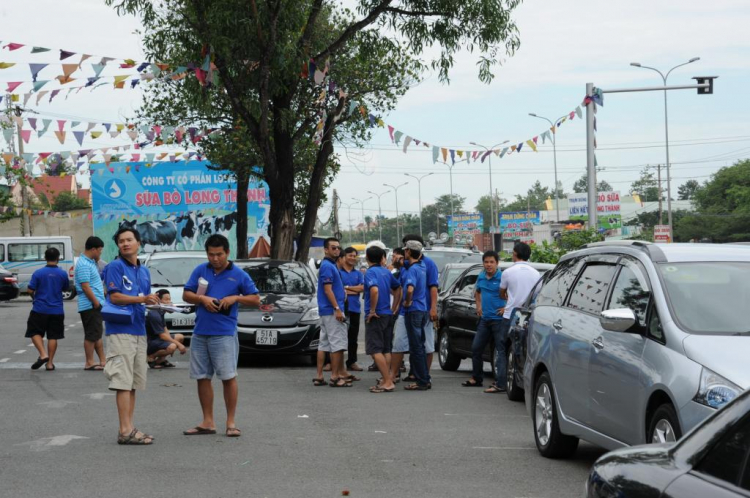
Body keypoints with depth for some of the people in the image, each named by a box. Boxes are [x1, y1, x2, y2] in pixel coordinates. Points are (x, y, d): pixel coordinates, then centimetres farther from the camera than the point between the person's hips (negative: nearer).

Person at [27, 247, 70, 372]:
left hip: (40, 309, -2)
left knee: (35, 333, 11)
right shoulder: (62, 274, -3)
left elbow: (30, 290, -7)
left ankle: (43, 354, -8)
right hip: (57, 310, 2)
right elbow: (65, 288, 11)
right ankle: (50, 363, 9)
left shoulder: (38, 273, -8)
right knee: (53, 336, 8)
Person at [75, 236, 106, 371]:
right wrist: (96, 302, -20)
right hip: (90, 305, -11)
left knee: (97, 334, 14)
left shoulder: (90, 262, 15)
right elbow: (85, 286, -22)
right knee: (92, 334, -5)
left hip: (95, 304, 11)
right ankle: (89, 363, 0)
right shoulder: (84, 265, -17)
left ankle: (102, 360, 19)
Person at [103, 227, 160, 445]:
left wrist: (155, 302, 0)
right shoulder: (115, 267, -4)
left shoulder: (144, 271, 18)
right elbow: (115, 296, -13)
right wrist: (142, 299, -21)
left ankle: (128, 428, 14)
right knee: (124, 382, -10)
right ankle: (125, 430, -12)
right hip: (120, 330, -8)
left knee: (134, 383, 9)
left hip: (139, 330, 8)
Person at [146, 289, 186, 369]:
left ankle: (161, 359, 6)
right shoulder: (154, 315, -22)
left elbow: (165, 329, 11)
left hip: (156, 339, 10)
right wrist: (178, 344, -20)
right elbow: (162, 335, -23)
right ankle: (151, 357, -9)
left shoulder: (161, 312, 8)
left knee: (180, 337, 11)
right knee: (172, 347, -32)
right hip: (149, 343, -10)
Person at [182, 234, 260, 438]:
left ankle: (231, 422, 4)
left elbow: (255, 299, 3)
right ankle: (208, 422, 16)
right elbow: (186, 295, 11)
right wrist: (202, 299, -9)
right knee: (202, 377, 7)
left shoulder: (238, 274, 1)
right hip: (200, 333, 4)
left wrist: (235, 298, -13)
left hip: (224, 334, -4)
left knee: (228, 377, -4)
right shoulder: (200, 270, 8)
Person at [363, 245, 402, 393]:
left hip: (375, 316, -8)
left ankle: (387, 382, -13)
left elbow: (374, 290, -30)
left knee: (375, 350, -7)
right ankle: (386, 379, 16)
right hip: (387, 314, 8)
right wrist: (395, 306, 22)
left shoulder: (370, 272, -13)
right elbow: (398, 288, 22)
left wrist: (372, 310, -20)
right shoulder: (386, 272, 10)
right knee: (386, 349, 14)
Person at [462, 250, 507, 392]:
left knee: (501, 351, -8)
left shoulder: (503, 277, -13)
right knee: (476, 348, 14)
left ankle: (500, 384, -11)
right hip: (484, 319, 8)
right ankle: (476, 379, 28)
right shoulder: (481, 277, 10)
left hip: (499, 319, -8)